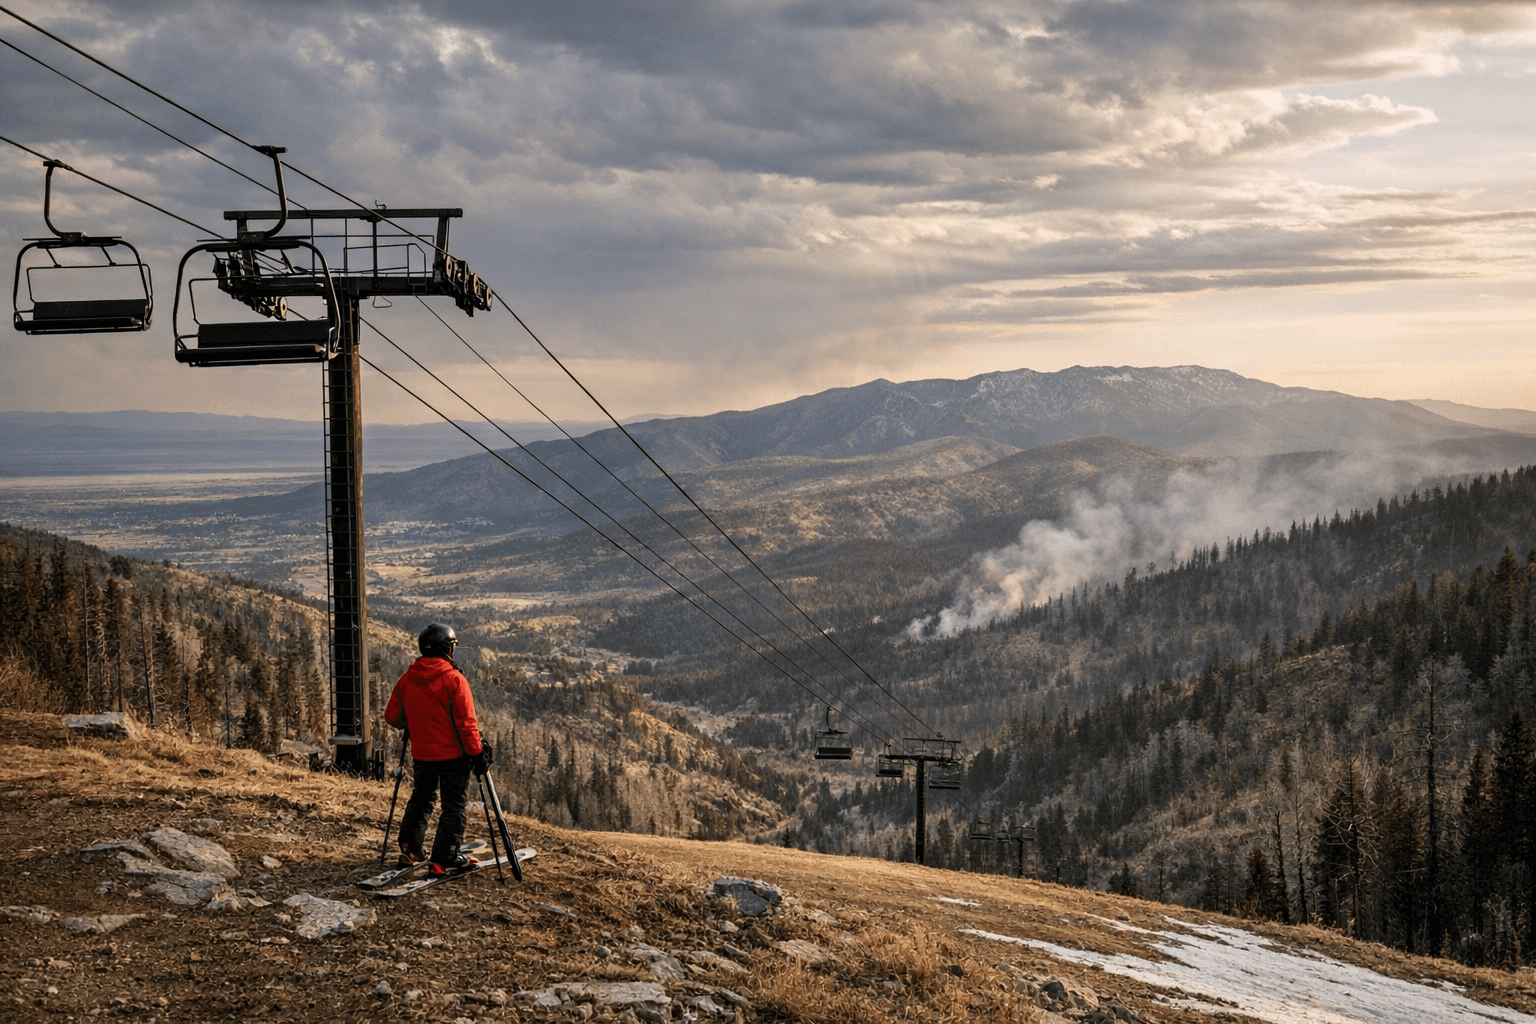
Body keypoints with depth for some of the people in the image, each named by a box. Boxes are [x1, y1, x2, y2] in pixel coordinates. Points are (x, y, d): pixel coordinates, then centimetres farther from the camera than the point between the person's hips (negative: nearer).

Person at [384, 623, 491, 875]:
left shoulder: (406, 680, -1)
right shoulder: (454, 679, -17)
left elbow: (392, 716, 8)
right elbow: (466, 722, -18)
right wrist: (477, 753, -11)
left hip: (422, 753, 5)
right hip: (453, 753, -5)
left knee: (421, 798, 23)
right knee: (455, 805, 5)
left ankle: (409, 848, 20)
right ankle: (444, 860, 2)